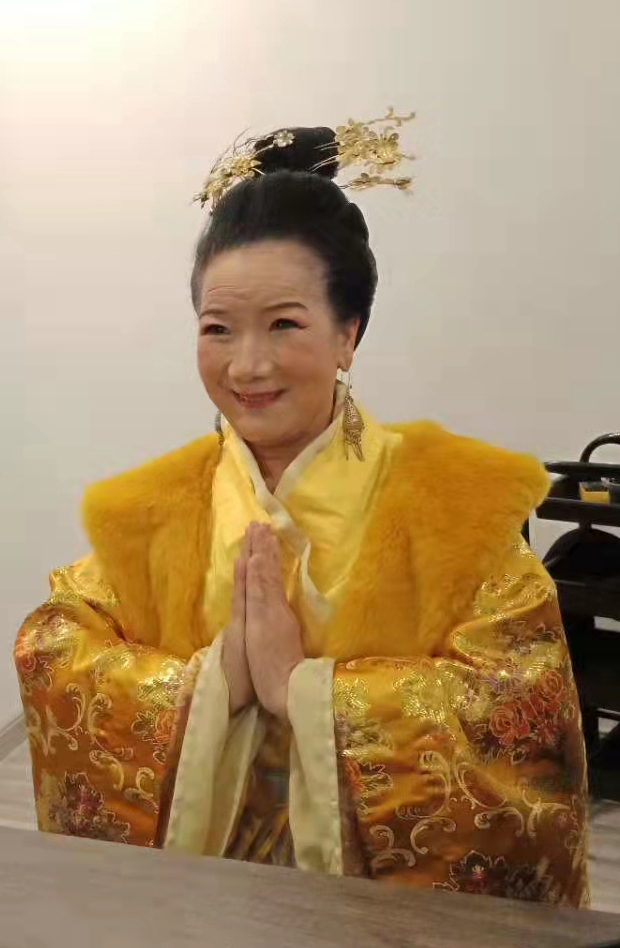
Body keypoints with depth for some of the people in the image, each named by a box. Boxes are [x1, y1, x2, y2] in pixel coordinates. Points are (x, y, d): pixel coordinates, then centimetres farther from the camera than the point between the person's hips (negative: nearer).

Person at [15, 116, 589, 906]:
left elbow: (524, 700, -15)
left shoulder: (462, 499, -8)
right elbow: (49, 653, -4)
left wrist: (301, 686, -18)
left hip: (394, 895, -1)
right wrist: (211, 678, -17)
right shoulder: (148, 510, 1)